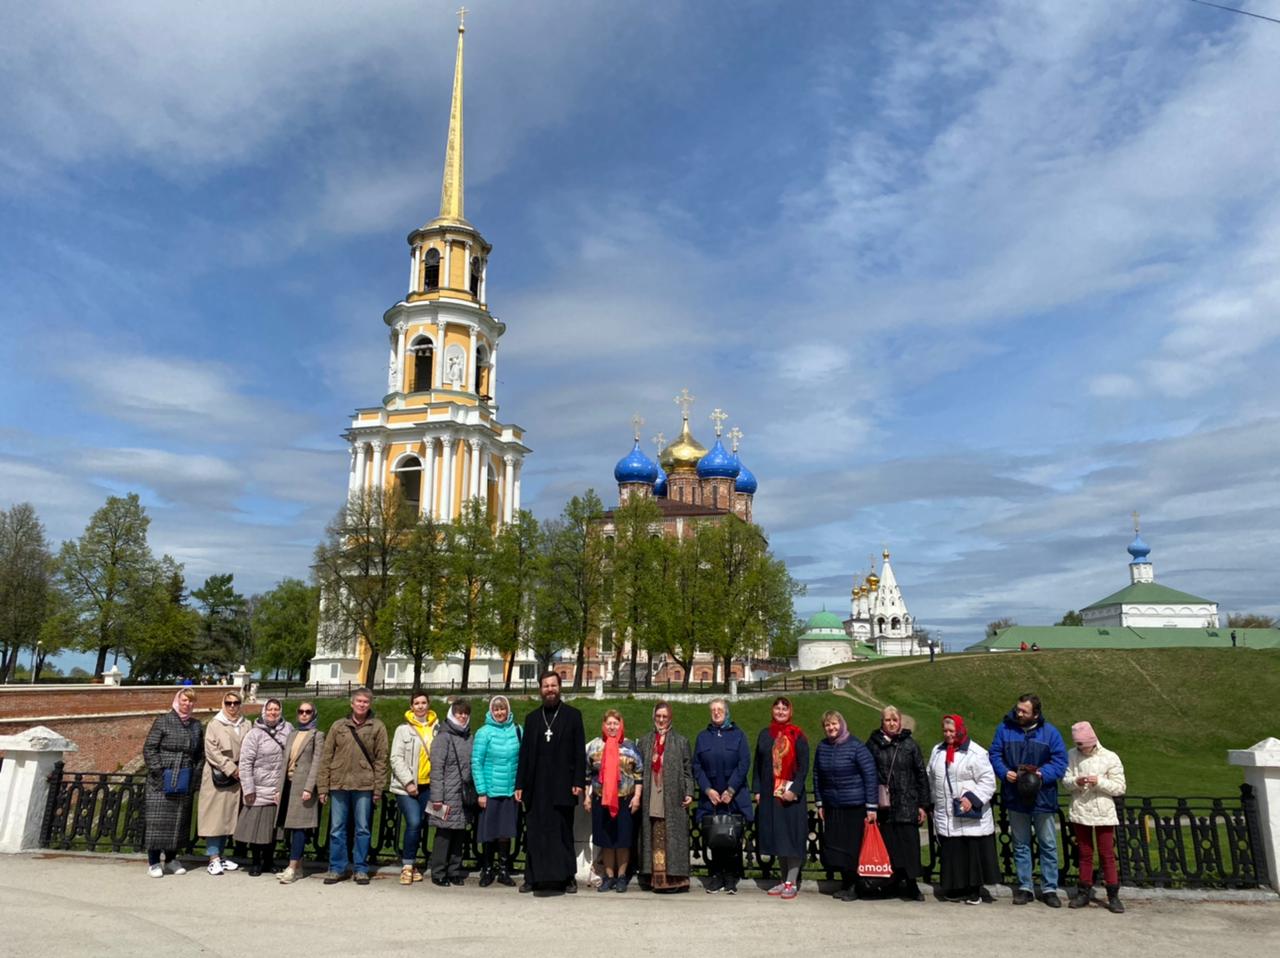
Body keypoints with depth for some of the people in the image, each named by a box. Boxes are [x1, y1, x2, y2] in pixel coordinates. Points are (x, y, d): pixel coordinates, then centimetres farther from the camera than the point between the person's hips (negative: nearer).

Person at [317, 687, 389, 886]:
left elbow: (381, 759, 0)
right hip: (339, 785, 2)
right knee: (337, 830, 8)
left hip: (364, 786, -2)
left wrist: (378, 788, -6)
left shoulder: (377, 727, 2)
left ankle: (361, 869, 16)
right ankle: (337, 868, 19)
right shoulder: (338, 726, 7)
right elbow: (326, 757, 7)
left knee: (363, 829, 5)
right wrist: (323, 787, 1)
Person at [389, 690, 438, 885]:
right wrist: (408, 781, -13)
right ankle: (407, 865, -2)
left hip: (428, 785, 3)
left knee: (418, 825, 8)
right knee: (414, 823, -14)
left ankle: (409, 862, 23)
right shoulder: (403, 729, -1)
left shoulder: (437, 728, 5)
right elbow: (396, 758, -5)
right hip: (406, 786, -3)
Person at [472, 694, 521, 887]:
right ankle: (487, 871, 20)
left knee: (506, 832, 7)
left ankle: (503, 871, 20)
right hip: (490, 791, -2)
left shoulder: (517, 731, 3)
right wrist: (481, 791, -8)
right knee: (489, 832, 5)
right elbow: (476, 763, -4)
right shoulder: (484, 732, -4)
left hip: (511, 791, 2)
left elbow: (523, 760, 8)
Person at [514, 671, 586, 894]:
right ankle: (533, 877, 12)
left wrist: (578, 782, -8)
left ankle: (566, 877, 12)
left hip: (562, 786, -2)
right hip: (536, 786, 2)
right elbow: (524, 753, 11)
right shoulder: (532, 718, 12)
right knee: (535, 833, 4)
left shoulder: (572, 715, 4)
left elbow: (580, 752, 0)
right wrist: (519, 785, 5)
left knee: (563, 832, 3)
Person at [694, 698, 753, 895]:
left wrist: (731, 790, -9)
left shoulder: (738, 735, 5)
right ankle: (715, 878, 9)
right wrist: (708, 789, -7)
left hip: (734, 797, -1)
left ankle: (731, 879, 8)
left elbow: (744, 764, -2)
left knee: (733, 840, -1)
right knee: (712, 840, -1)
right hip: (709, 797, 1)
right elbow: (696, 766, 6)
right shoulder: (702, 736, 10)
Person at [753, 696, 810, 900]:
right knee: (777, 837, 8)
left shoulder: (798, 736, -2)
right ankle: (784, 880, 19)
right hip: (769, 795, 4)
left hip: (791, 794, -4)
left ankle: (792, 882, 5)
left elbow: (804, 766, -6)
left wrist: (794, 790, -15)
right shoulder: (764, 735, 9)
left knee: (792, 836, -2)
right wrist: (757, 790, 4)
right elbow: (758, 765, 11)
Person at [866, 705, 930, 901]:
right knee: (888, 844, 2)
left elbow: (921, 775, 6)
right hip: (883, 804, 1)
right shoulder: (873, 743, 4)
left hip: (907, 805, 0)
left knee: (909, 843, -2)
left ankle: (911, 885, 6)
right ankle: (894, 880, 15)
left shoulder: (909, 744, 4)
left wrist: (922, 804, 3)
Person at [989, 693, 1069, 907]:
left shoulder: (1050, 733, -5)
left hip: (1042, 798, -1)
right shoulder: (1005, 729, -1)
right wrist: (1004, 772, -14)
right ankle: (1025, 887, 22)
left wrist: (1043, 774, -20)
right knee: (1020, 845, 12)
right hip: (1015, 798, 2)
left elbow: (1060, 761, -6)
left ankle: (1050, 889, 19)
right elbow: (994, 754, 3)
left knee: (1048, 845, 8)